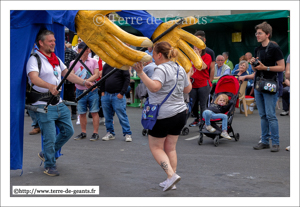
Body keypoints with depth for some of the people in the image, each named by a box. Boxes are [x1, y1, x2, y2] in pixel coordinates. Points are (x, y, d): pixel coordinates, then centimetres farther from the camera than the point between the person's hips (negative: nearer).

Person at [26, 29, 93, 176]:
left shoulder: (56, 59, 16)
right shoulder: (35, 59, -10)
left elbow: (67, 74, 15)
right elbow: (34, 78, -27)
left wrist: (84, 83, 0)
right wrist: (50, 86, -45)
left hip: (59, 104, 8)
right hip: (43, 106, -8)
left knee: (68, 131, 13)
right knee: (50, 137, -5)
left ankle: (46, 154, 30)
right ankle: (50, 166, 13)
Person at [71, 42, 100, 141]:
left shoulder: (93, 61, 5)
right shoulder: (73, 63, 7)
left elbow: (96, 75, -4)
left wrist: (86, 81, -20)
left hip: (92, 90, -2)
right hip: (80, 91, 2)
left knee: (94, 112, -2)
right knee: (82, 113, 7)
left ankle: (95, 133, 2)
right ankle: (83, 132, 18)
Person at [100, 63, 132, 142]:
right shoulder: (106, 65, 12)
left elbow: (127, 79, -7)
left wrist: (122, 93, -11)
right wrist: (102, 91, 11)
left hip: (118, 96, -5)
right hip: (106, 95, 5)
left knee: (122, 115, -6)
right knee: (107, 116, 9)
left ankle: (127, 134, 2)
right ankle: (110, 133, 21)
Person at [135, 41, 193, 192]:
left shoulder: (161, 69, -16)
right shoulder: (180, 69, 10)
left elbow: (154, 87, -33)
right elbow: (187, 89, 20)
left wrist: (141, 74, -34)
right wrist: (189, 76, 35)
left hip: (163, 115, -8)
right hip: (180, 113, 8)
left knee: (156, 147, 7)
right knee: (171, 148, 14)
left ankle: (171, 175, -7)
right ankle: (171, 182, 16)